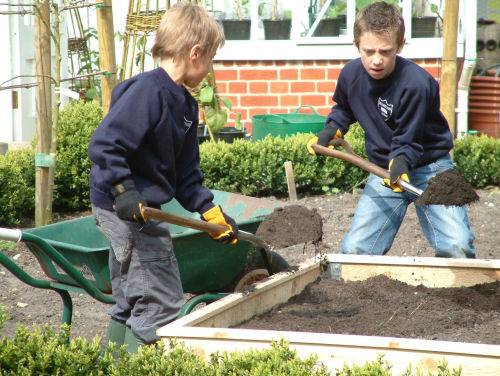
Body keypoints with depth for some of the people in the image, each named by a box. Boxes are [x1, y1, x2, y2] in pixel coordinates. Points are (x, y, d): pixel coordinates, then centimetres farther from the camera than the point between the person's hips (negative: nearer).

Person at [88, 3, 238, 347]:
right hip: (127, 208, -10)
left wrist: (210, 211, 7)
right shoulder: (148, 91, -19)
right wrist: (124, 190, -33)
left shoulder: (185, 104, 11)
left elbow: (185, 172, 15)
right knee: (163, 305, -7)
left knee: (130, 303, 20)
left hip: (134, 209, 10)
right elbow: (104, 144, -26)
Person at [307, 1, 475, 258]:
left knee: (457, 248, -21)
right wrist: (331, 130, 3)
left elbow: (408, 141, -19)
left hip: (429, 167, -5)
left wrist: (401, 160, -37)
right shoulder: (351, 74, -6)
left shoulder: (416, 83, -25)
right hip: (385, 170, 5)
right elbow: (344, 107, 19)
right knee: (354, 251, -7)